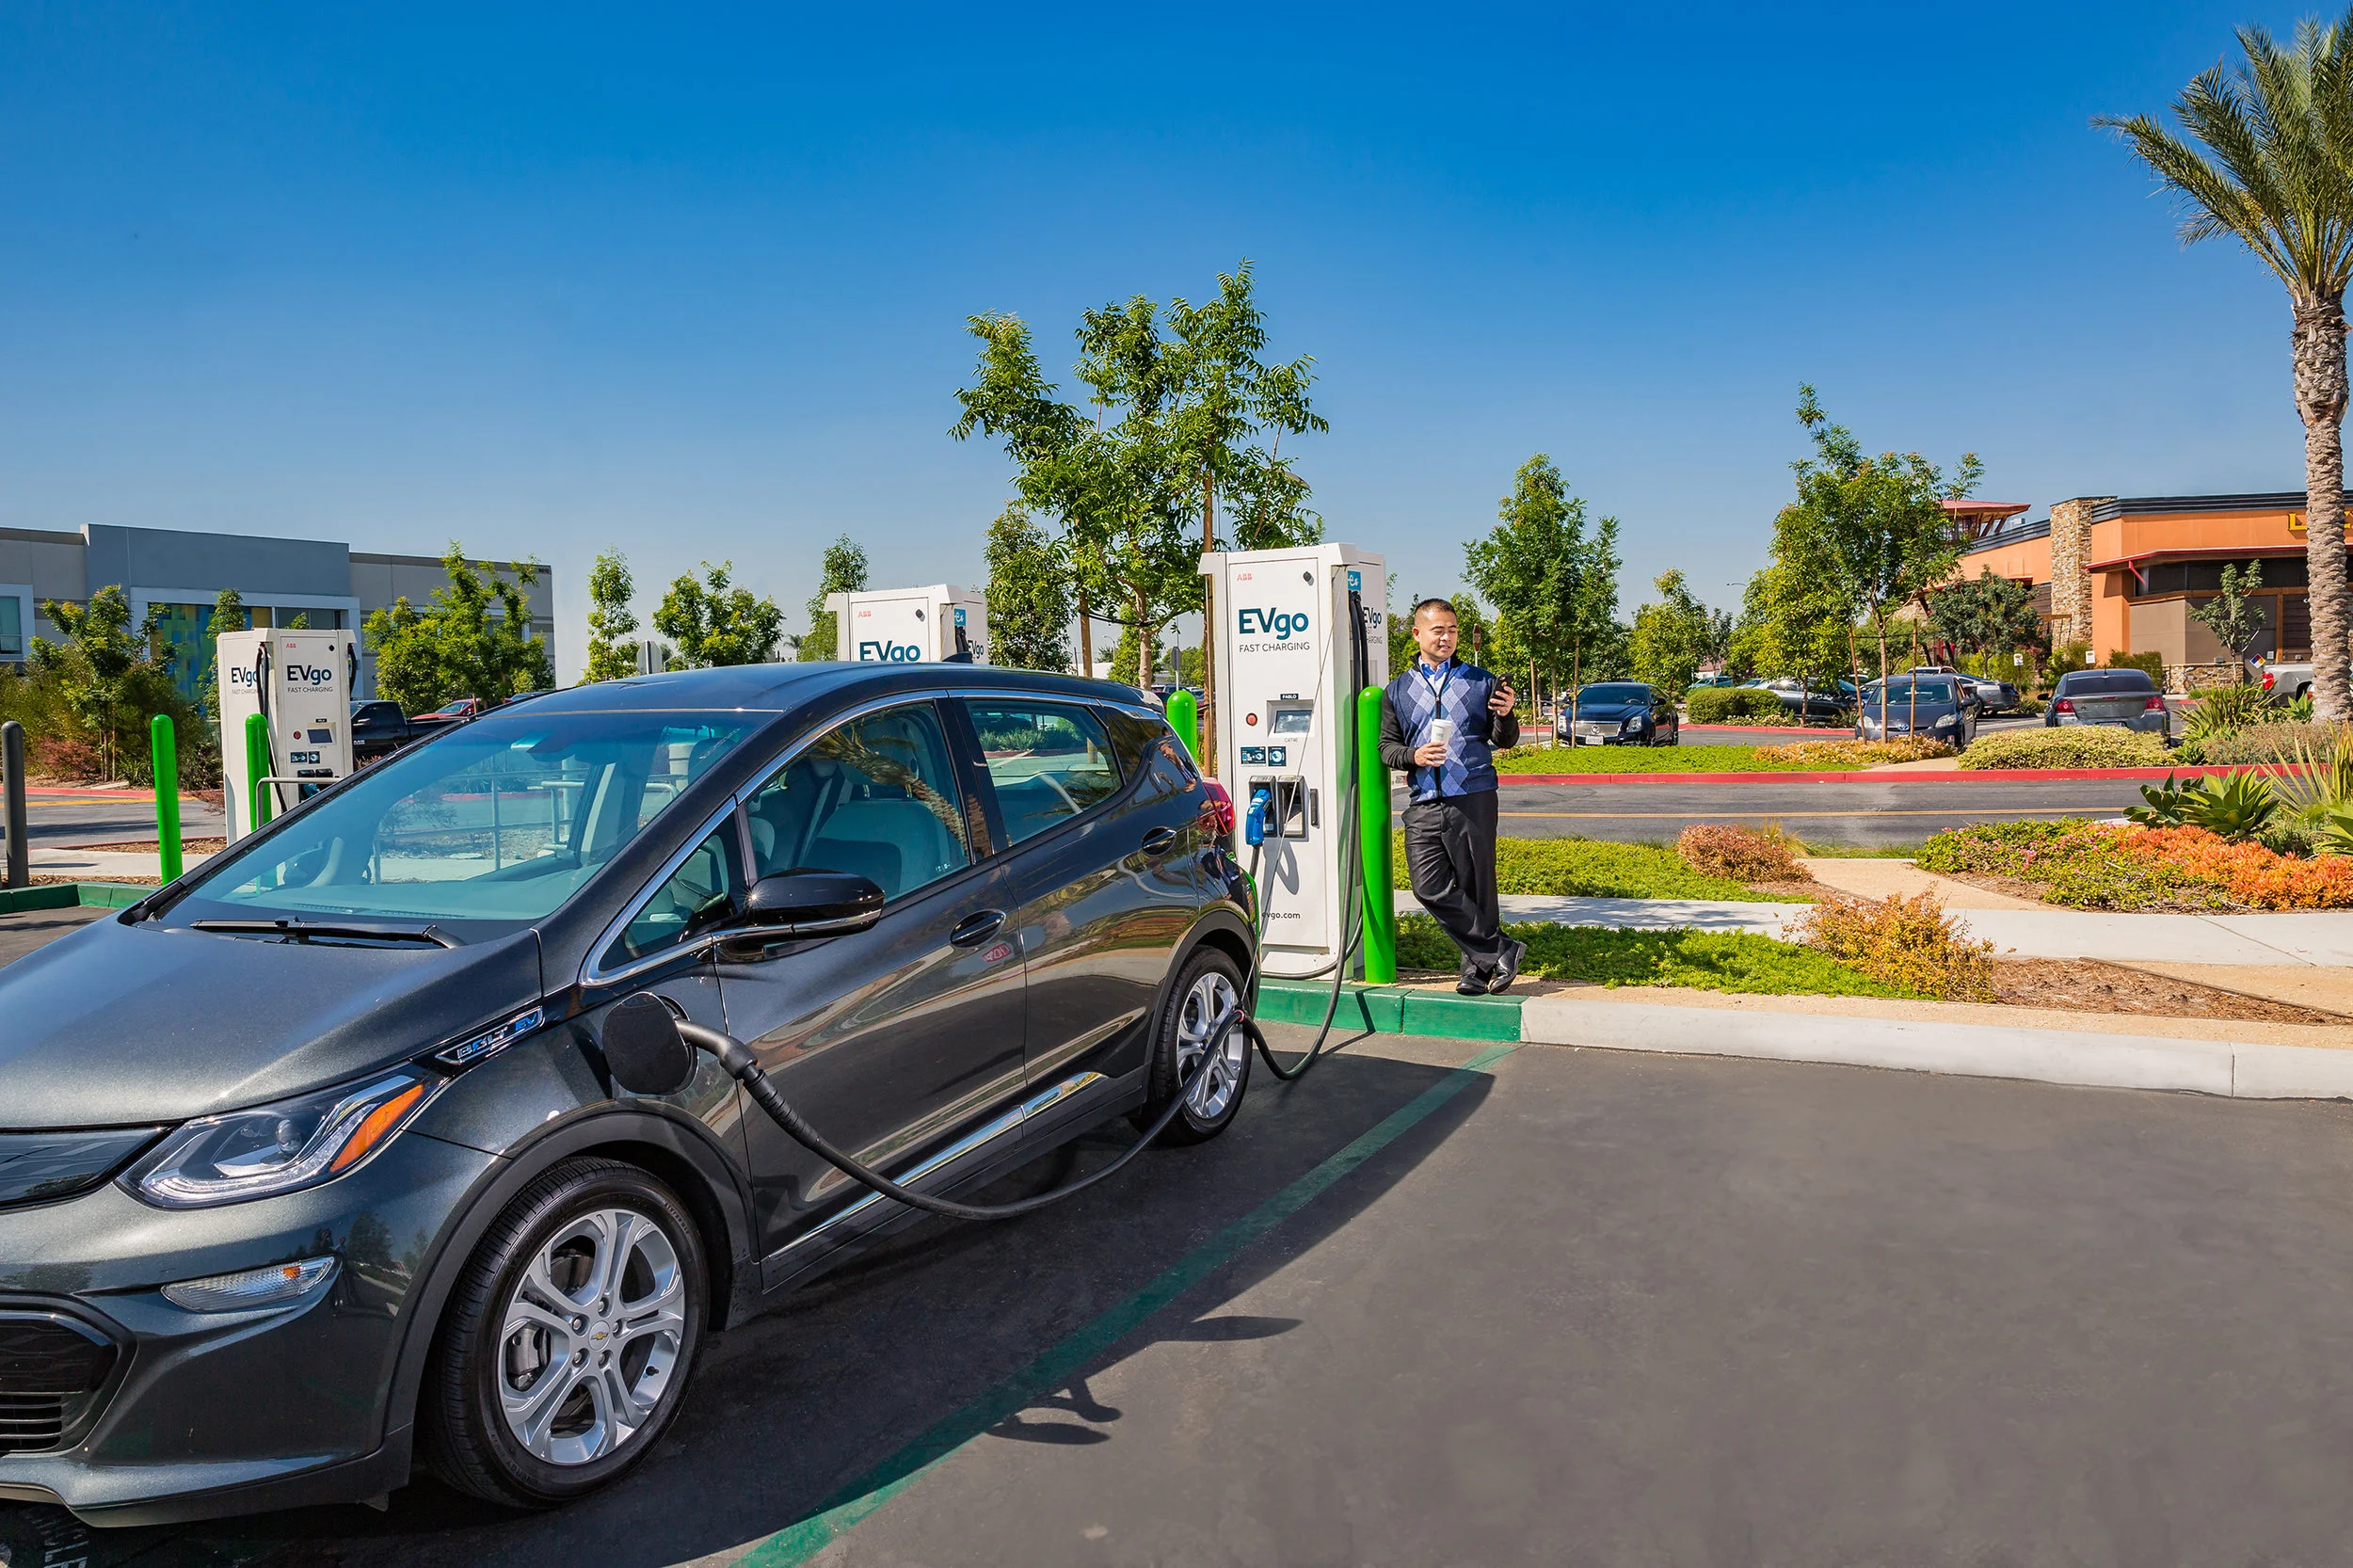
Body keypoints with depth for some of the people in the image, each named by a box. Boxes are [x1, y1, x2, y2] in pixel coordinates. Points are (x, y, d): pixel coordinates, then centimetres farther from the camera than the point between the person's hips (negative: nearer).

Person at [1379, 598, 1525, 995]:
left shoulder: (1480, 682, 9)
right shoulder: (1398, 690, 13)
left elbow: (1505, 741, 10)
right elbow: (1386, 746, 12)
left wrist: (1505, 716, -12)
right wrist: (1413, 757, -9)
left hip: (1473, 800, -2)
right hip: (1423, 804, 2)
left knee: (1476, 887, 1)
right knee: (1430, 888, -7)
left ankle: (1478, 966, 16)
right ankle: (1500, 951, 2)